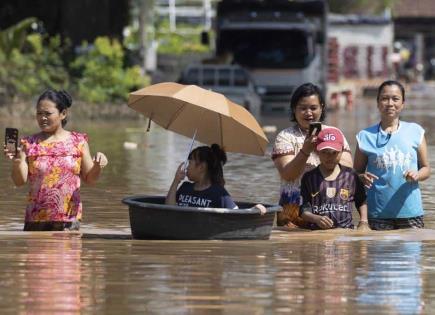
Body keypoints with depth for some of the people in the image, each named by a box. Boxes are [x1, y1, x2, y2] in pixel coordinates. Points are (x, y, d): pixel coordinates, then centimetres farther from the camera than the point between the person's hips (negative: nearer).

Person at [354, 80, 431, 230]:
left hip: (410, 211, 0)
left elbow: (426, 168, 10)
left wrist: (417, 175, -13)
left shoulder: (415, 132, 5)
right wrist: (363, 178, -13)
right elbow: (357, 172, 10)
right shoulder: (366, 136, 5)